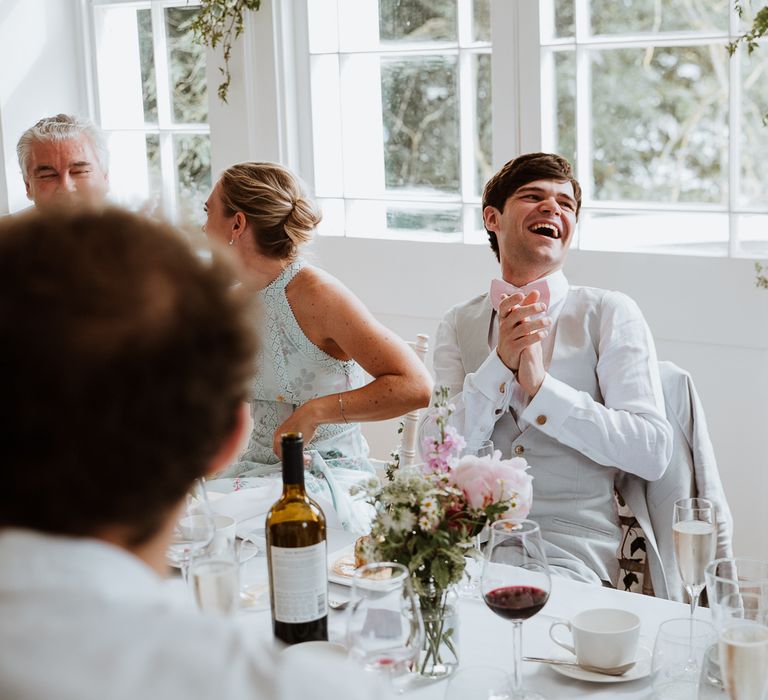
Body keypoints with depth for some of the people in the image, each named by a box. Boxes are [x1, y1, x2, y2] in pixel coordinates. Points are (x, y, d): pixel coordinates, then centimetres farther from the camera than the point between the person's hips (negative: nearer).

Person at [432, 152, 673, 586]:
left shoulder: (611, 314, 2)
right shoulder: (458, 325, 11)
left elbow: (653, 453, -8)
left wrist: (542, 387, -15)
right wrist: (501, 364, -12)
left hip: (571, 548, -3)